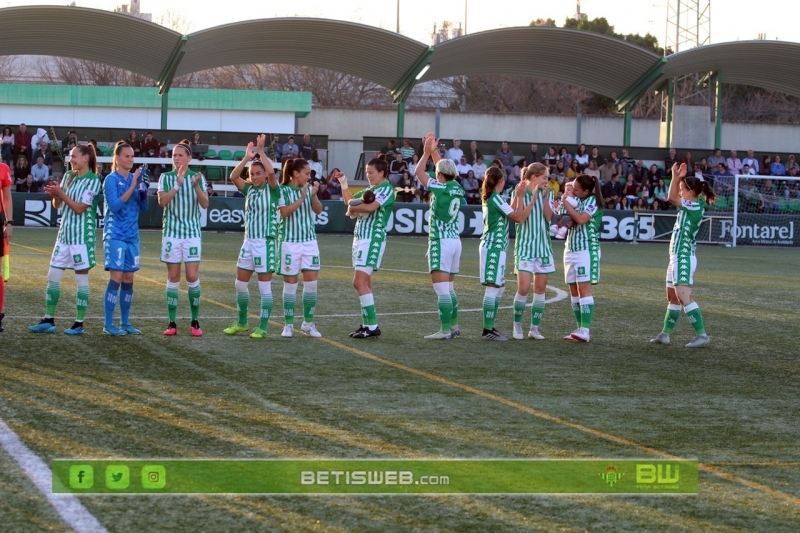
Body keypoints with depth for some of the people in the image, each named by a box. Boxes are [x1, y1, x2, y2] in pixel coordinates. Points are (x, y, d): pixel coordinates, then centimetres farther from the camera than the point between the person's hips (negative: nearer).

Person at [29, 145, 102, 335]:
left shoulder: (93, 181, -10)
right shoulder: (68, 177, 10)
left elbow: (80, 208, -14)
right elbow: (58, 205, 12)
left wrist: (61, 193, -16)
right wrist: (55, 195, -8)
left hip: (82, 235, -7)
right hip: (65, 233, 7)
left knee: (81, 279, 0)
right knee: (53, 276, 6)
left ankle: (79, 324, 4)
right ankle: (48, 320, 12)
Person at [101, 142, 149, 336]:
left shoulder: (134, 178, 9)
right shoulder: (112, 179, -8)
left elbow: (144, 207, 11)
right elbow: (115, 205, -18)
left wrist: (144, 190, -8)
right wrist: (132, 187, -21)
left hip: (132, 236, 6)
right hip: (115, 235, -6)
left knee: (128, 279, 7)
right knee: (116, 277, -10)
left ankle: (125, 323, 14)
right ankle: (108, 324, -7)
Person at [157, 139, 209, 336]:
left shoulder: (197, 177, 3)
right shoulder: (166, 177, 1)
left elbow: (205, 204, -5)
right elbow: (162, 201, -13)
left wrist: (196, 186, -22)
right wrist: (178, 185, -25)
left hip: (192, 232, 0)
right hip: (171, 232, 0)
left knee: (192, 276, -5)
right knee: (173, 278, 2)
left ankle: (195, 322, 6)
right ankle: (172, 323, 6)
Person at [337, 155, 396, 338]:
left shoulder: (386, 189, -10)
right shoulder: (370, 190, 17)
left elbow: (371, 207, -26)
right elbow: (350, 200, 23)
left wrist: (353, 208, -9)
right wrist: (344, 184, 10)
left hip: (373, 239, -9)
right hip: (361, 238, 9)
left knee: (360, 282, -14)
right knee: (364, 283, 10)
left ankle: (373, 326, -14)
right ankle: (367, 324, 14)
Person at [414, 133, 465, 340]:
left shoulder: (441, 189, -13)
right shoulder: (458, 189, 6)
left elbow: (419, 172, -2)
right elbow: (446, 169, 25)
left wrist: (427, 152, 7)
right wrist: (433, 151, 27)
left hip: (441, 241, -8)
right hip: (455, 240, 8)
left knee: (442, 288, -10)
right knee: (449, 287, 18)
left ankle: (445, 330, -14)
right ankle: (454, 326, 22)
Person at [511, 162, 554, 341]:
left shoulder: (548, 193, 5)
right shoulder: (519, 193, -5)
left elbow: (548, 217, -8)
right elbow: (519, 218, -14)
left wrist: (544, 197, -19)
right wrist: (520, 196, -21)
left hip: (543, 245, 4)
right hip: (525, 245, -4)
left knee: (540, 288, 4)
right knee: (523, 288, -10)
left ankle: (534, 328, 11)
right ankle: (517, 325, 8)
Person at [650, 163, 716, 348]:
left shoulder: (696, 207, -15)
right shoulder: (690, 206, 11)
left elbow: (672, 197, -20)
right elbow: (674, 196, 25)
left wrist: (675, 176, -12)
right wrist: (678, 177, 13)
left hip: (684, 258, -10)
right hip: (677, 256, 10)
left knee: (683, 296, -17)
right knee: (672, 297, 16)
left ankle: (702, 334, -21)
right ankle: (665, 334, 24)